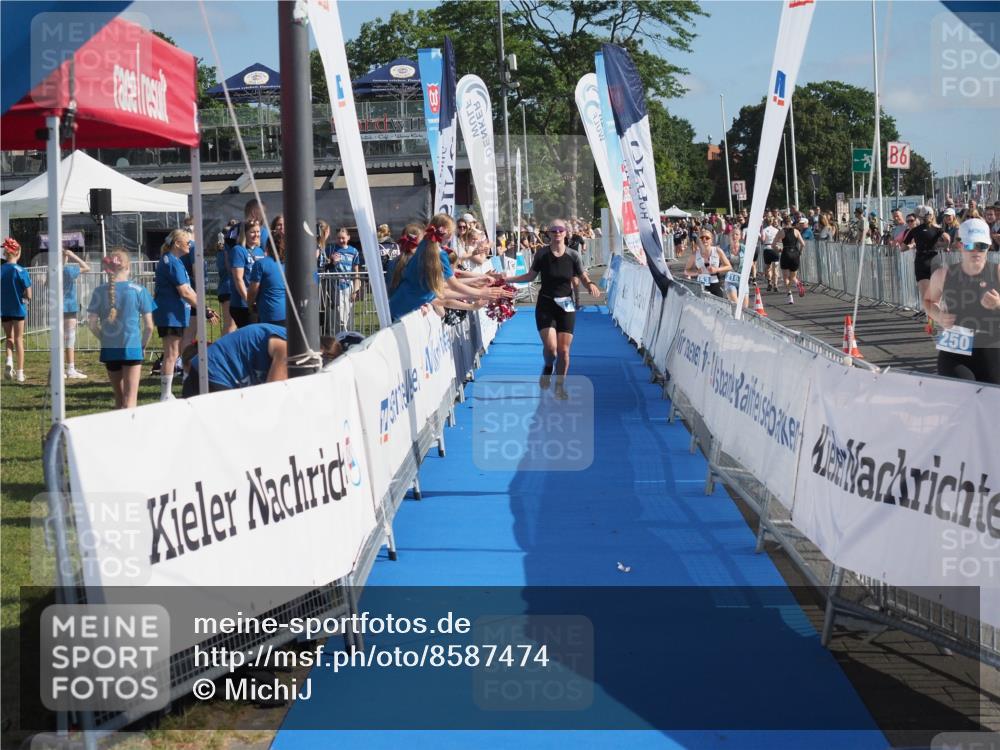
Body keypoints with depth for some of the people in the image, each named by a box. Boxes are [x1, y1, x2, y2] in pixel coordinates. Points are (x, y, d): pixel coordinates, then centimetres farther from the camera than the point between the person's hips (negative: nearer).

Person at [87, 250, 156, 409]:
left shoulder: (100, 292, 0)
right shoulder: (138, 290, -5)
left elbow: (93, 324, 0)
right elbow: (149, 326, -5)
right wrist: (143, 344, 11)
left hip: (109, 349, 3)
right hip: (132, 348, -3)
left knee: (119, 398, 18)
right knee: (130, 401, -2)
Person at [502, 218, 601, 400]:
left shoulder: (572, 257, -4)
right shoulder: (542, 255, -4)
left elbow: (584, 278, 1)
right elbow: (530, 276, 9)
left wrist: (591, 285, -22)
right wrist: (507, 278, 2)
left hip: (566, 306, 1)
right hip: (545, 305, -1)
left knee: (563, 350, 0)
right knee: (550, 346, -15)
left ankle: (560, 386, 18)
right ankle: (548, 368, 21)